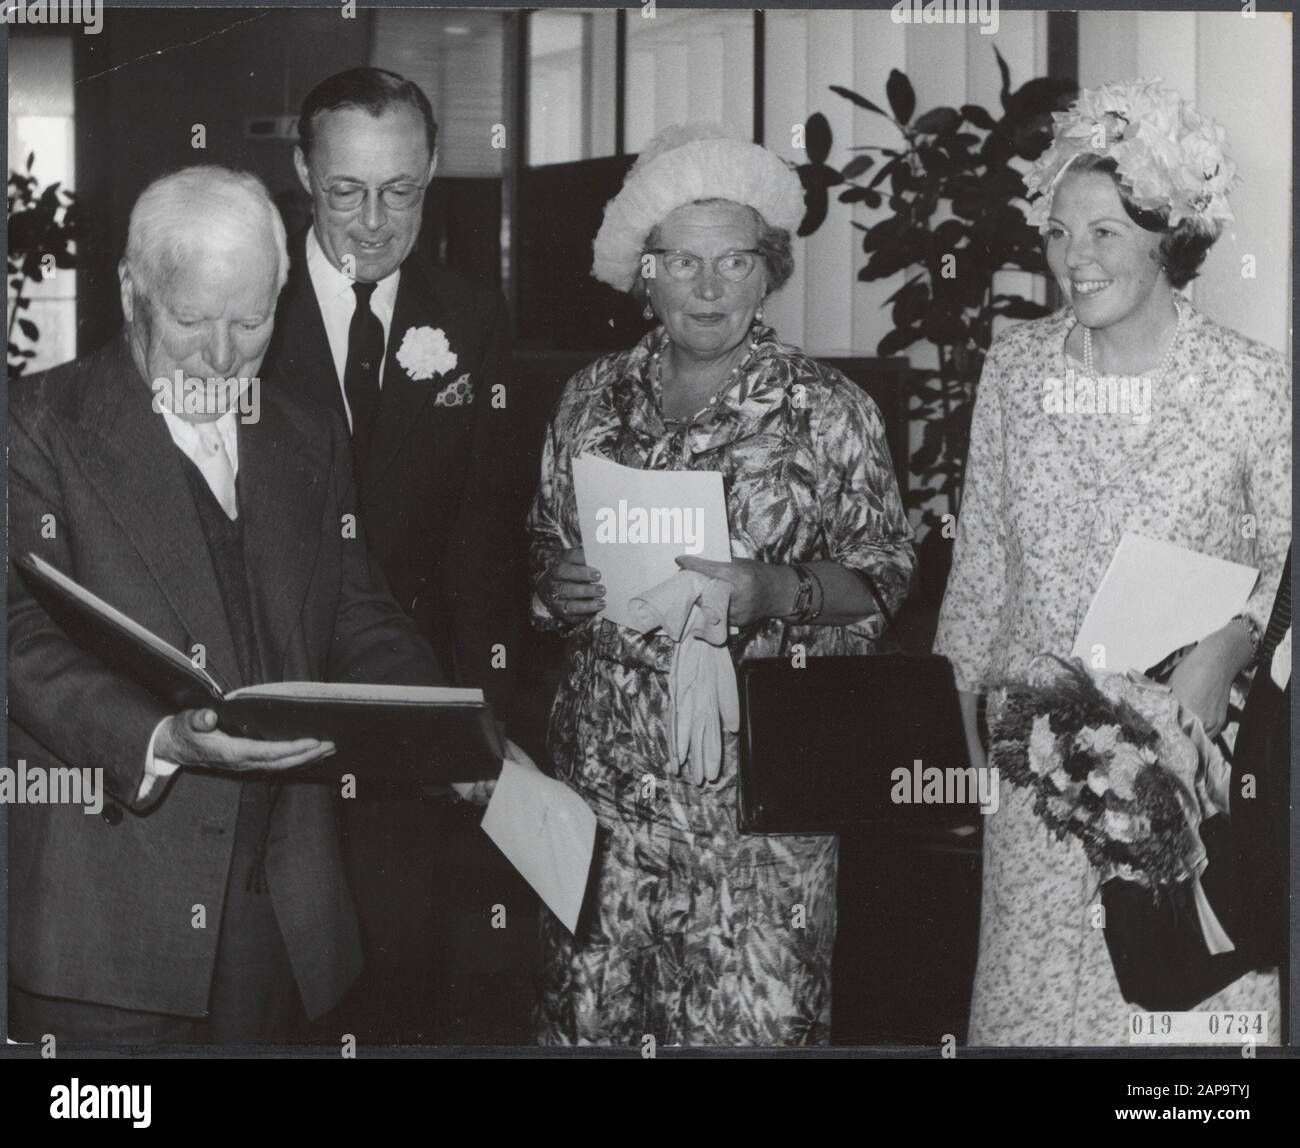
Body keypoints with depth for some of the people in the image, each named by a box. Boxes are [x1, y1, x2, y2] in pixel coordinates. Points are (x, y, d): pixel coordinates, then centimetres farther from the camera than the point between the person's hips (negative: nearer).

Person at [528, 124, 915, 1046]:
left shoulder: (829, 411, -2)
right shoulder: (592, 399, 9)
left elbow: (884, 574, 0)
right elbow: (543, 547, 18)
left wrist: (777, 593, -17)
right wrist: (555, 585, -4)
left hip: (756, 791, -3)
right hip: (605, 771, 3)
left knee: (755, 1017, -4)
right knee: (590, 1008, 6)